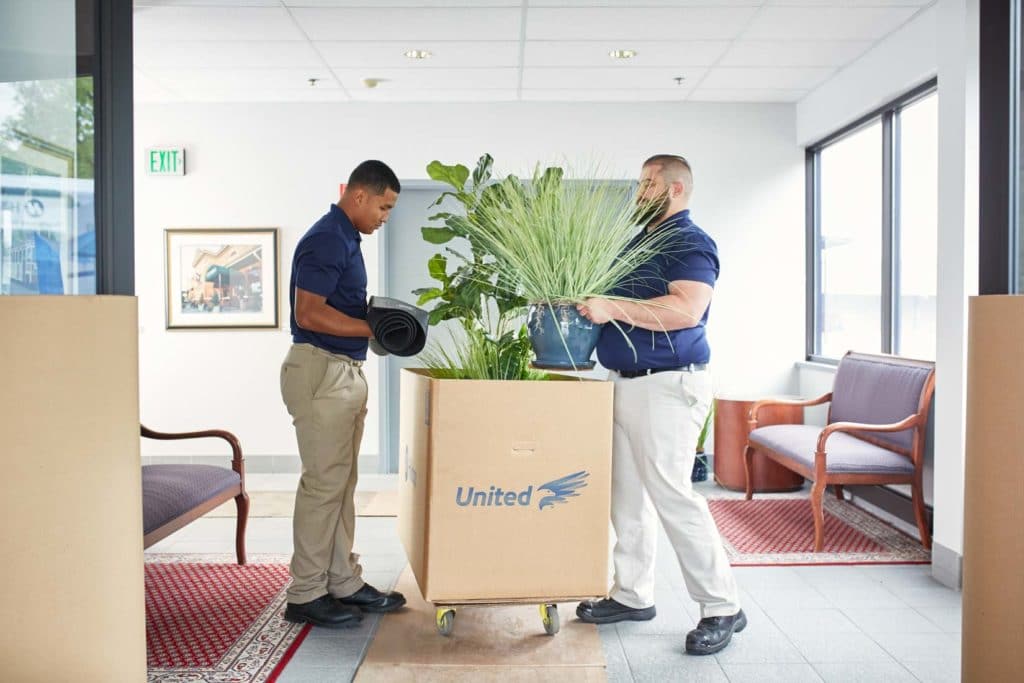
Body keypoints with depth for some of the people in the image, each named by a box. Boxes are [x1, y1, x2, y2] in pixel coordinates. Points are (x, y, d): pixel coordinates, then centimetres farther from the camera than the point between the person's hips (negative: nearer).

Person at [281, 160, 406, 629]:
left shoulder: (347, 239, 16)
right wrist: (375, 327, -19)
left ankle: (343, 582, 23)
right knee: (323, 484, -4)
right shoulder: (325, 240, -14)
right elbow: (308, 313, -22)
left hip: (344, 373, 10)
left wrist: (378, 318, 11)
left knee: (341, 483, 13)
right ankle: (305, 595, 8)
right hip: (320, 372, -10)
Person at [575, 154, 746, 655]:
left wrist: (613, 308, -27)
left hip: (667, 385, -9)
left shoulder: (690, 243, -9)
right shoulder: (638, 242, 18)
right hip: (624, 383, 9)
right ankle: (631, 595, 24)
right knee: (625, 494, 12)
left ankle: (722, 607, 5)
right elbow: (618, 308, 26)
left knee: (671, 494, -9)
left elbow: (686, 310, -25)